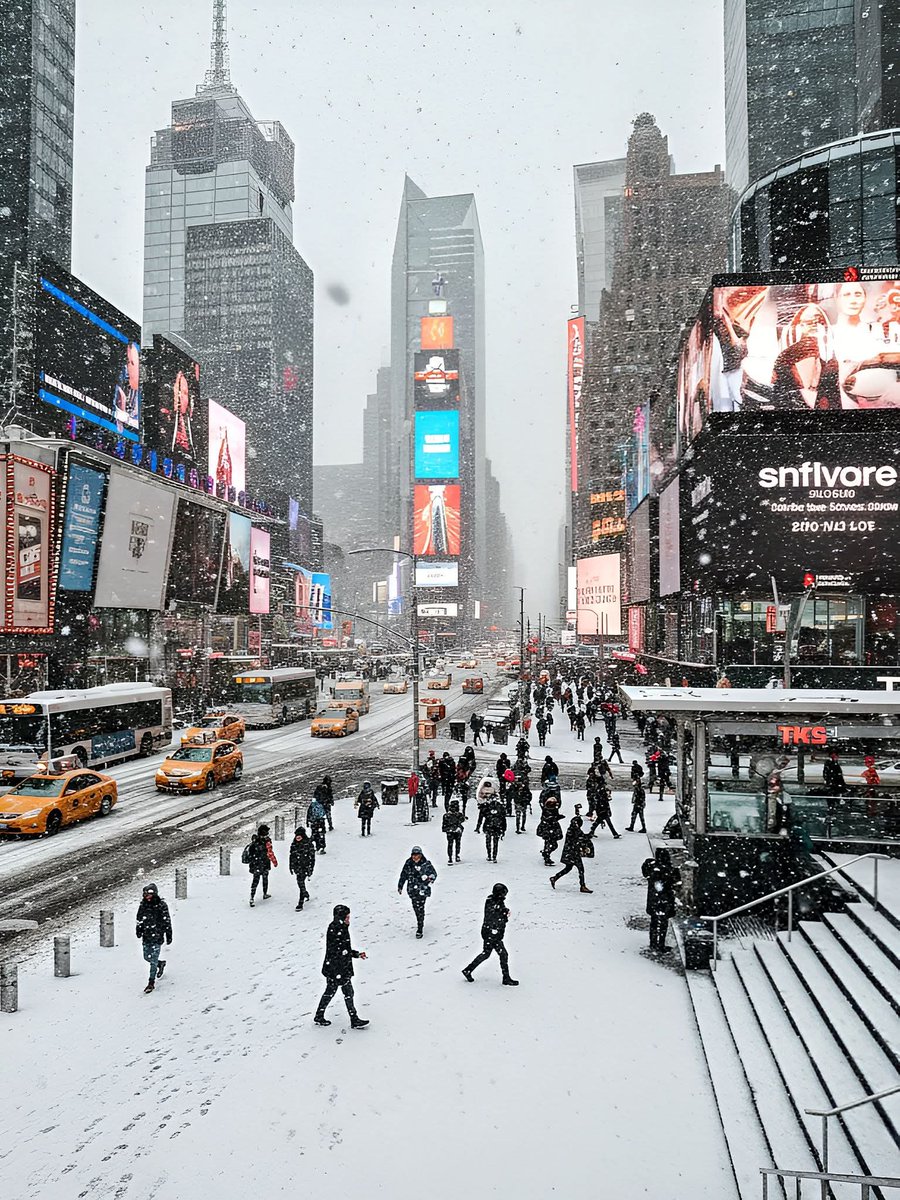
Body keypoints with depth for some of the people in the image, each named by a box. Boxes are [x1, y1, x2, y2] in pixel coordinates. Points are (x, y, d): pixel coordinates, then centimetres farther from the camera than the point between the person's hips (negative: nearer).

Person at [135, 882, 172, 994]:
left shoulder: (161, 905, -10)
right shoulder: (143, 905, 4)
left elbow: (167, 921, -5)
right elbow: (139, 919, 16)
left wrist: (169, 936, -4)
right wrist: (139, 930, 4)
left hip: (157, 936, -6)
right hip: (146, 936, 6)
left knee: (153, 959, -6)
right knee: (147, 957, 12)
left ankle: (151, 982, 3)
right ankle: (161, 963, 41)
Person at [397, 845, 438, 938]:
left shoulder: (426, 864, -8)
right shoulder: (408, 863, 2)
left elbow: (434, 873, 0)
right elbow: (403, 875, 12)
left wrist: (431, 878, -22)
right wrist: (400, 886, 15)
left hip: (422, 889, -4)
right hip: (412, 889, 4)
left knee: (420, 908, -10)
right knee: (415, 907, 11)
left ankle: (419, 929, -6)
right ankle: (420, 922, 35)